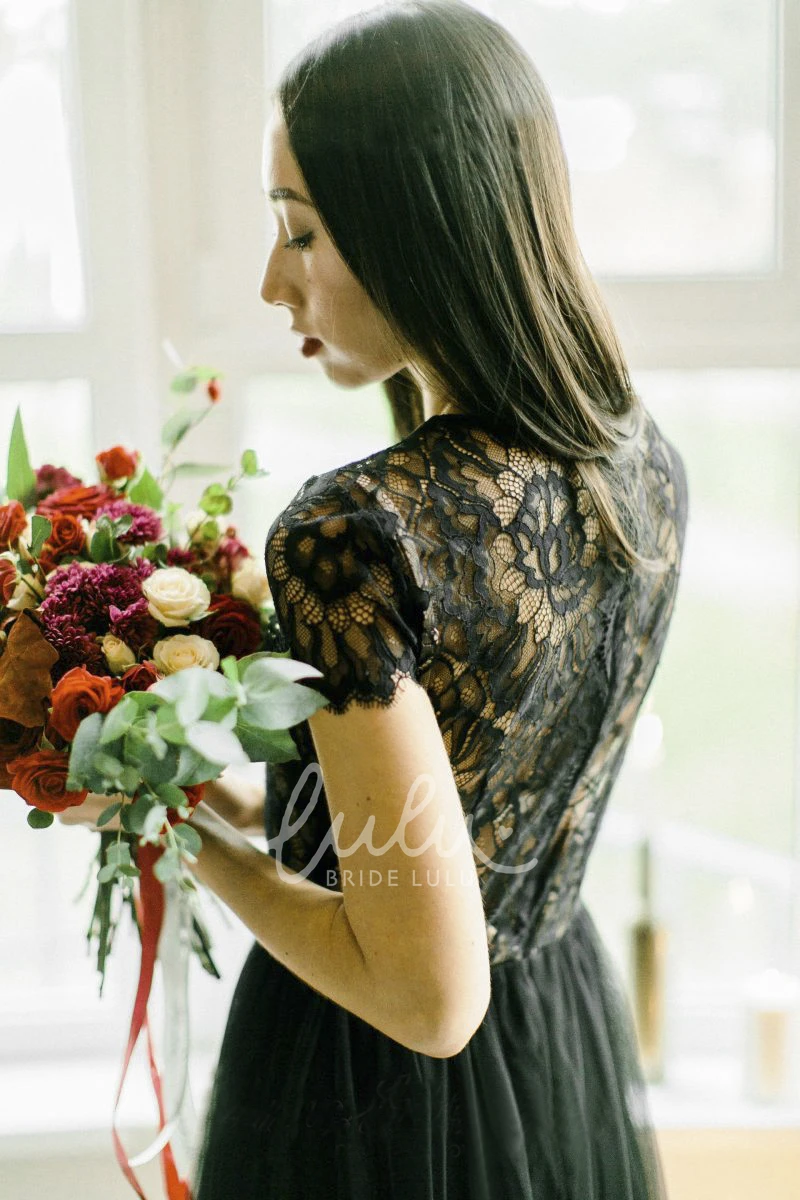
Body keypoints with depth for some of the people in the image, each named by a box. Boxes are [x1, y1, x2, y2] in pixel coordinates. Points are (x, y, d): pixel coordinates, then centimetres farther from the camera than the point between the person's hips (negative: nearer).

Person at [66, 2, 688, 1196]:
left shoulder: (352, 536, -30)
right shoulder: (649, 467, -6)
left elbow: (430, 997, -27)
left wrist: (198, 838, -15)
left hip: (375, 1096, -6)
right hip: (572, 1045, 7)